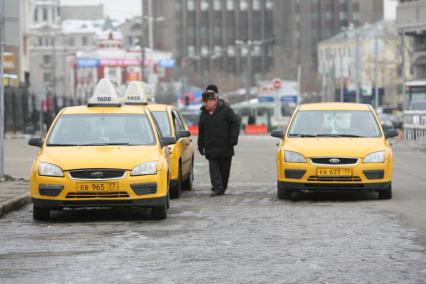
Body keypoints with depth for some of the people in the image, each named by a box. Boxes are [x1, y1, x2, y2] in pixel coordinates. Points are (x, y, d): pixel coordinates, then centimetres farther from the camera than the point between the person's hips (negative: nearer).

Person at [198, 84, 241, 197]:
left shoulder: (225, 110, -6)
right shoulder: (204, 113, 9)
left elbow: (235, 123, -5)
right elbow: (201, 130, 16)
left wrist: (233, 138, -12)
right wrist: (201, 145, 14)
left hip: (225, 145, -3)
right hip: (211, 147, 3)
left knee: (224, 168, 6)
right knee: (213, 168, -9)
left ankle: (222, 187, 19)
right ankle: (217, 188, -15)